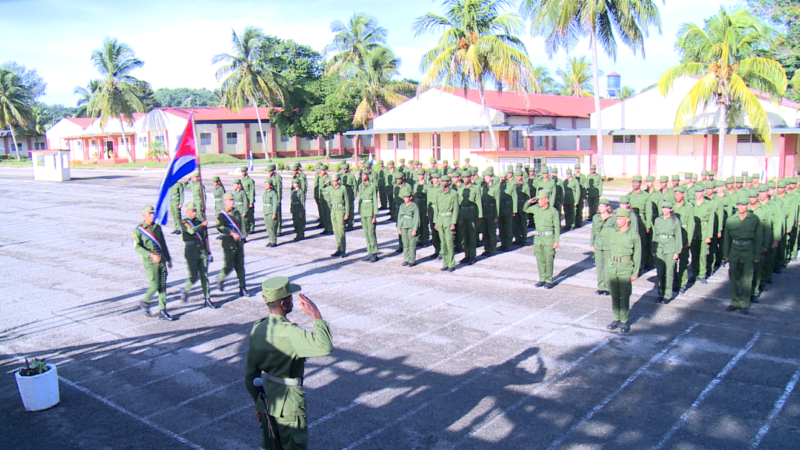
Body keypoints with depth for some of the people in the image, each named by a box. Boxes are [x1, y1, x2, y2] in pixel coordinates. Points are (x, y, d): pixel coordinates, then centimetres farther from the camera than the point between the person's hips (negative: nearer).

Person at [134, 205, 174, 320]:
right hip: (149, 262, -5)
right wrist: (150, 255, -23)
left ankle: (162, 311, 10)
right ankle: (145, 303, 20)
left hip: (161, 261, 5)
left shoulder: (157, 227, 11)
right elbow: (137, 247, -12)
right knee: (154, 286, -9)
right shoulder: (138, 229, -6)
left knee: (162, 286, 4)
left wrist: (168, 259, 18)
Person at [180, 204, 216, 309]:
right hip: (191, 254, -5)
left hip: (202, 252, 5)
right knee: (193, 277, -2)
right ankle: (185, 291, 27)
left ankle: (207, 299, 6)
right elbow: (191, 230, -26)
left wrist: (207, 251, 18)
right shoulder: (184, 223, -3)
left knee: (204, 276, 3)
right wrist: (202, 225, -23)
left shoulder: (199, 222, 13)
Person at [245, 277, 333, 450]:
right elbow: (326, 346, -39)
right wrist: (316, 314, -28)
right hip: (288, 403, -7)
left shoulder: (257, 329, -2)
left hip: (265, 400, 7)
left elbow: (250, 372, 6)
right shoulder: (289, 332, -26)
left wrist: (258, 403, 17)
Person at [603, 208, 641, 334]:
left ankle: (624, 321, 10)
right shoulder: (611, 232, 5)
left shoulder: (634, 236, -5)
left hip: (626, 270, -4)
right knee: (614, 295, 10)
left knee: (625, 296, 0)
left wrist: (635, 273, -4)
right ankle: (616, 319, 20)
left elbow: (637, 256, -2)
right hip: (612, 268, 4)